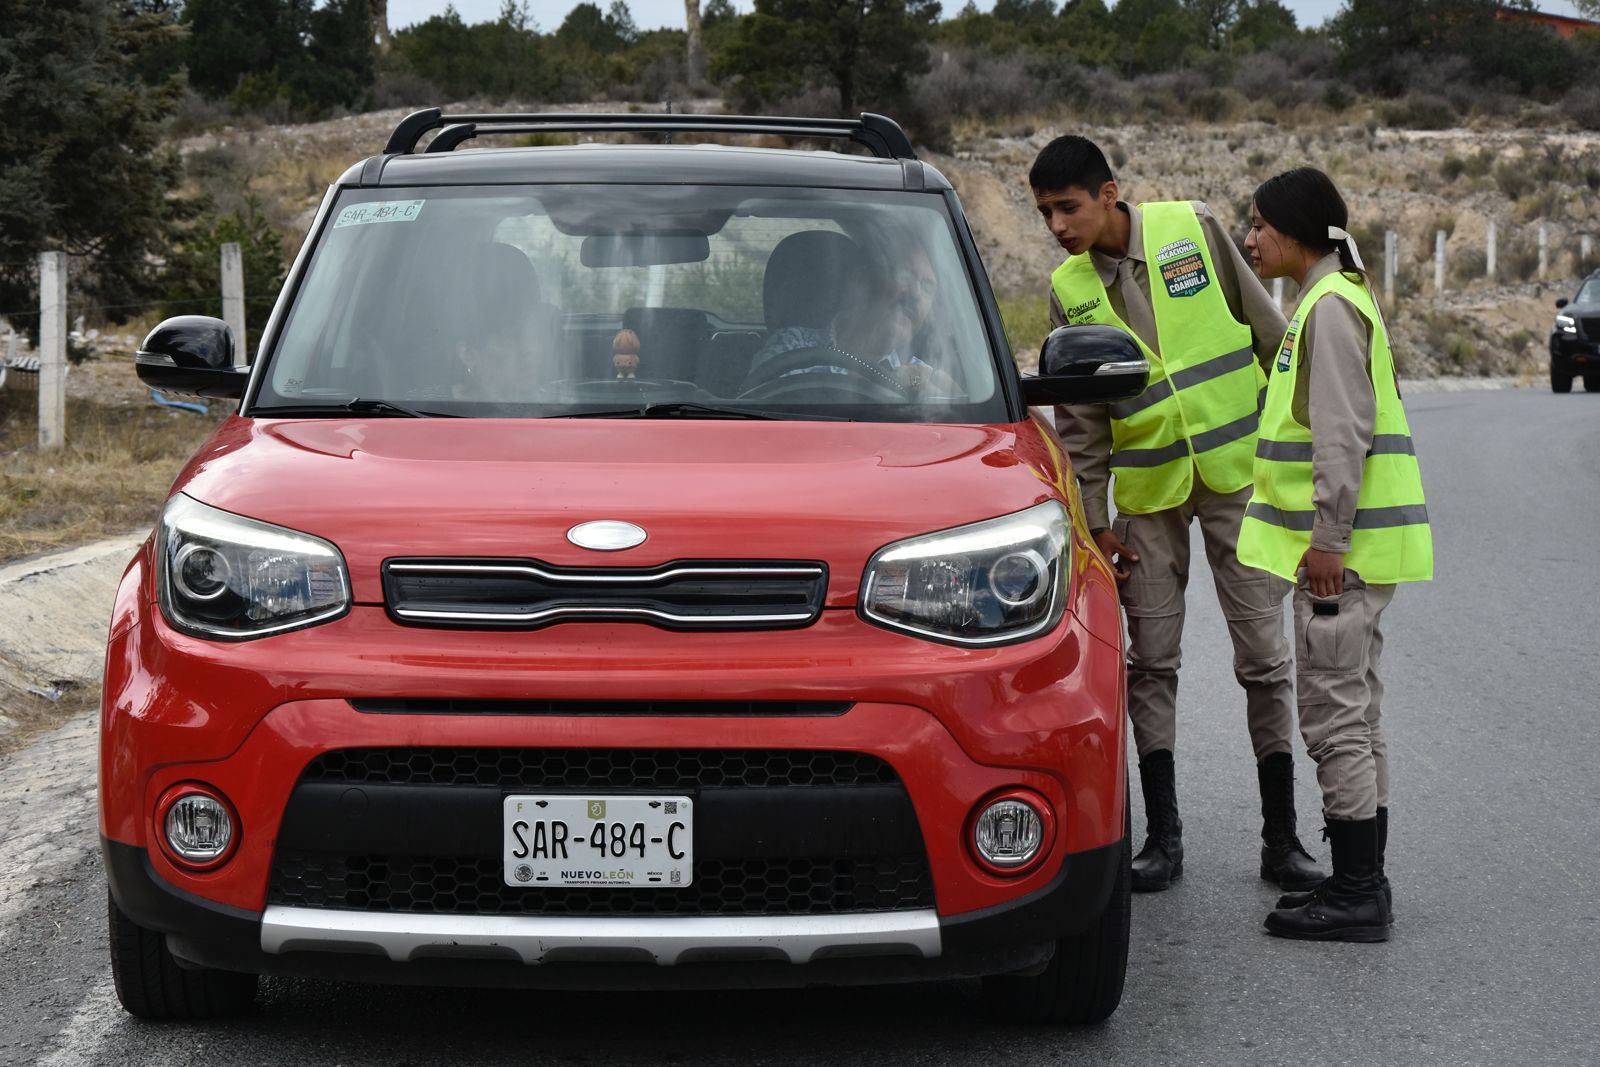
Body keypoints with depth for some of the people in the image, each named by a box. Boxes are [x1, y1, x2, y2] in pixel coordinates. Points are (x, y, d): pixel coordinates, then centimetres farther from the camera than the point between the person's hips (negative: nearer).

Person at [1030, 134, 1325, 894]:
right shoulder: (1069, 291, 0)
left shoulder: (1193, 230, -7)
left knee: (1263, 655, -1)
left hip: (1236, 468, -2)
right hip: (1148, 489, 2)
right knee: (1151, 660, 1)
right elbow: (1079, 420, 4)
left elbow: (1267, 330, 0)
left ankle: (1281, 837, 7)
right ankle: (1162, 835, 10)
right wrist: (1094, 522, 1)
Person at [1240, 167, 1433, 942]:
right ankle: (1362, 884, 19)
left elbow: (1344, 433, -21)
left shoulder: (1331, 306, -14)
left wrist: (1327, 538, -23)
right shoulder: (1325, 301, 19)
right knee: (1353, 713, 13)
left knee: (1335, 716, -8)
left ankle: (1356, 894, -6)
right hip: (1346, 543, 11)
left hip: (1343, 543, -11)